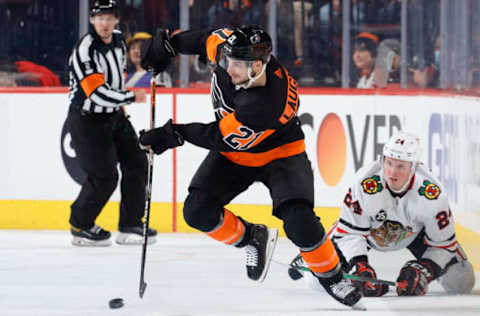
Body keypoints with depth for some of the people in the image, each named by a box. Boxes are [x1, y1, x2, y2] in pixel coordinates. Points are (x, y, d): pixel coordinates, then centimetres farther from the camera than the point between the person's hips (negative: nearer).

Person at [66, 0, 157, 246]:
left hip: (113, 115, 8)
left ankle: (130, 225, 11)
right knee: (104, 177, -9)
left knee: (136, 163, 3)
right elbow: (97, 92, -28)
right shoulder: (85, 50, -23)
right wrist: (131, 97, -18)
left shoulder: (118, 40, 4)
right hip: (87, 118, -8)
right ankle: (80, 226, 9)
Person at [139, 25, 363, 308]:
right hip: (233, 156, 6)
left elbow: (223, 139, -29)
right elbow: (208, 39, 3)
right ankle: (253, 239, 18)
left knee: (299, 223, -24)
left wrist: (175, 134, -23)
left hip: (278, 154, -6)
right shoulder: (229, 48, -23)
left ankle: (331, 274, 4)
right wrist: (168, 45, 9)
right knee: (198, 211, -11)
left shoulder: (267, 106, -40)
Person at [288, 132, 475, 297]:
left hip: (414, 231, 1)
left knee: (460, 282, -8)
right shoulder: (365, 185, -36)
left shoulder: (432, 194, -34)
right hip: (369, 228, -1)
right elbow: (349, 231, -27)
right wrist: (359, 267, -38)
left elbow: (443, 243, -22)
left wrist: (423, 273, -34)